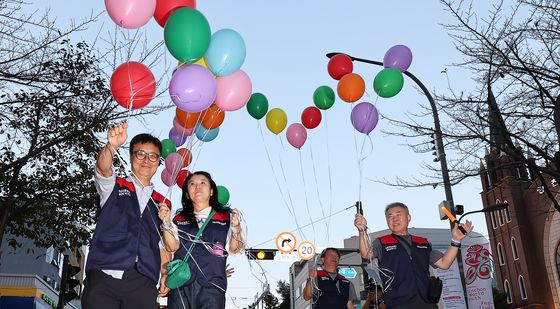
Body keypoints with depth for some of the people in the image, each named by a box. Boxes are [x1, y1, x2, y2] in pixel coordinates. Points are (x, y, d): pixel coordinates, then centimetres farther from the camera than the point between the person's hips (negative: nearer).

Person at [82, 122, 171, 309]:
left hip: (143, 284, 2)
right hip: (103, 278, -1)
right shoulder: (114, 187, 12)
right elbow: (103, 168, -11)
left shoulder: (163, 204, 18)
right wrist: (112, 146, -32)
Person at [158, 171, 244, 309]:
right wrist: (166, 222, -10)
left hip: (211, 286, -1)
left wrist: (236, 228, -14)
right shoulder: (179, 218, 15)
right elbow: (172, 247, 4)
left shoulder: (226, 217, 11)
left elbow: (234, 249, 4)